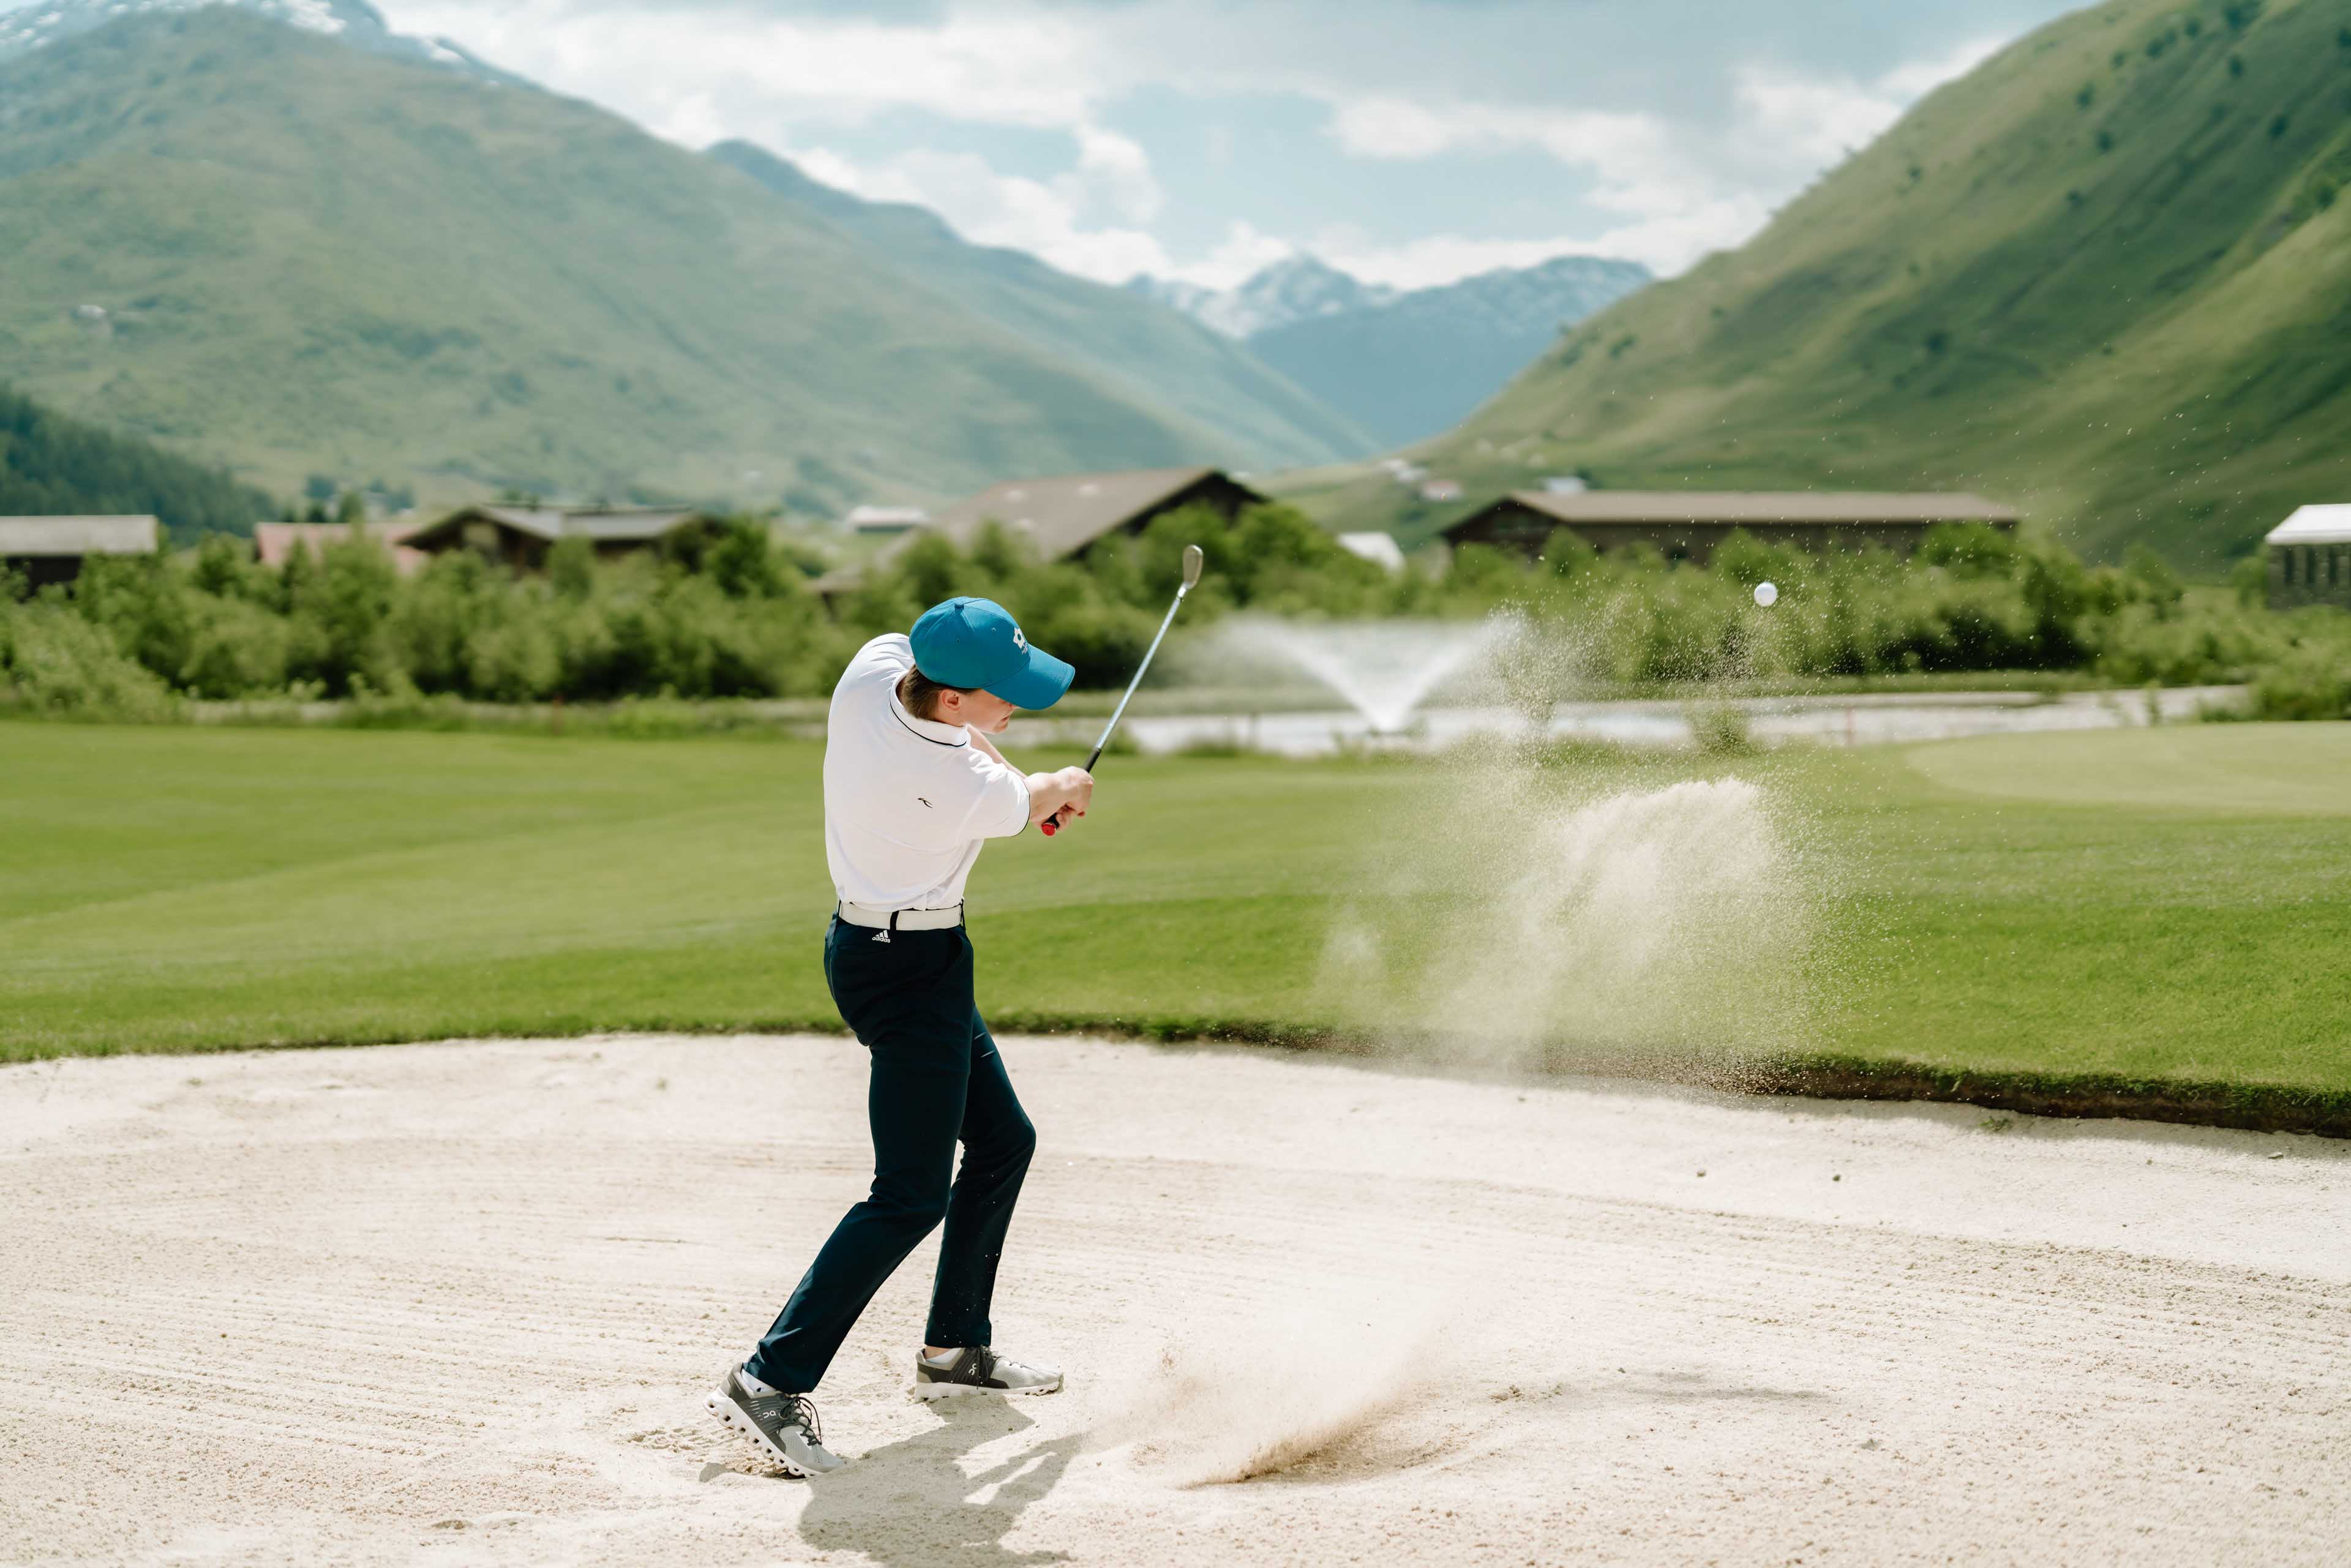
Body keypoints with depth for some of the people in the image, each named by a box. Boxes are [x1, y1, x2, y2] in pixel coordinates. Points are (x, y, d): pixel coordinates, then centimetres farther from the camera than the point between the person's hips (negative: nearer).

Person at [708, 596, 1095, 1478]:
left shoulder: (876, 663, -10)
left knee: (1003, 1142, 21)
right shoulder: (958, 790, -30)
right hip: (912, 968, -10)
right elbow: (1027, 805, -5)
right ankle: (771, 1383, -18)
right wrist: (1066, 789, 17)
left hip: (868, 939, 10)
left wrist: (1034, 789, 5)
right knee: (912, 1195, -13)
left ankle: (955, 1351, 31)